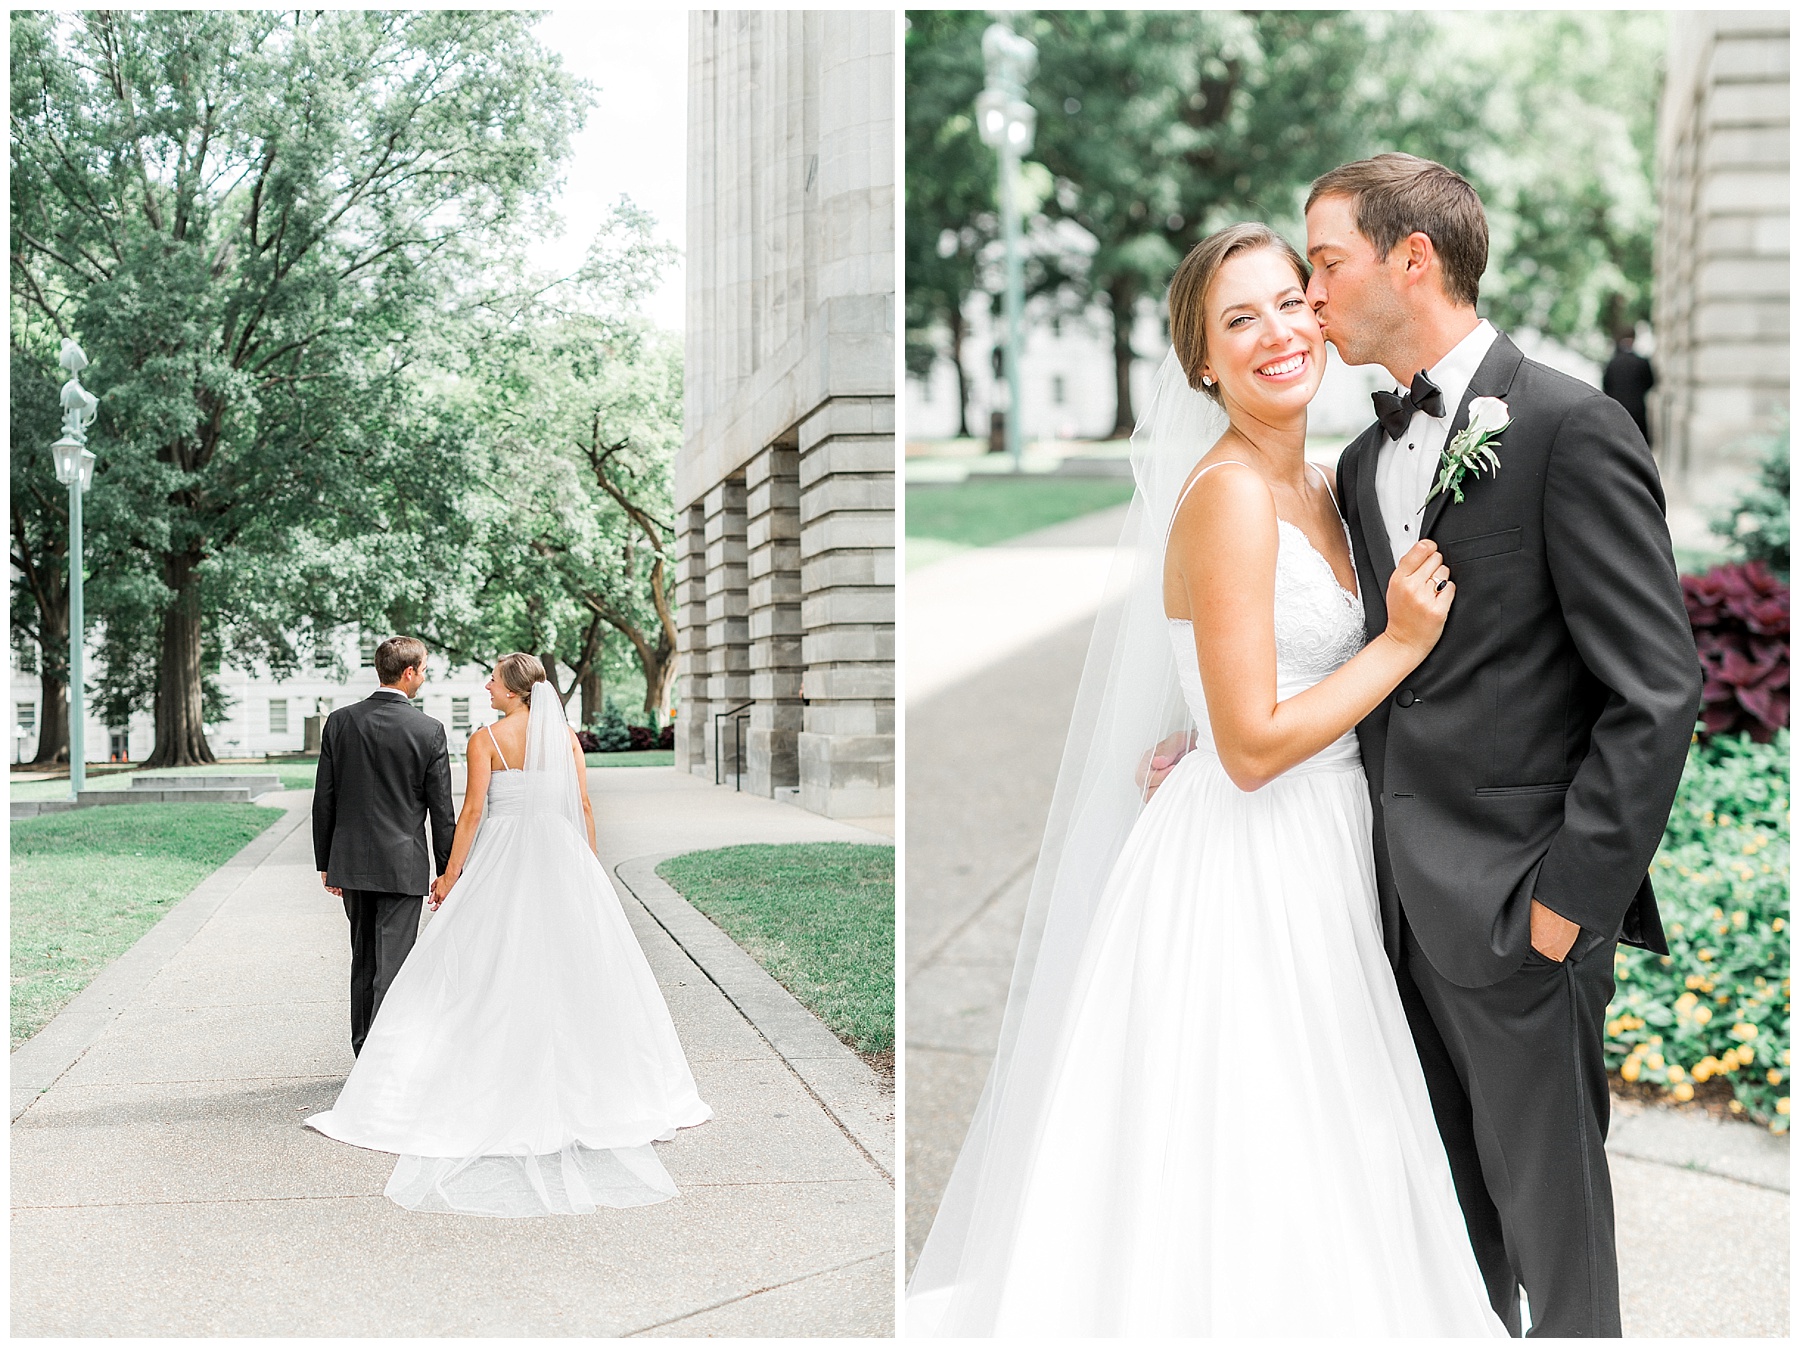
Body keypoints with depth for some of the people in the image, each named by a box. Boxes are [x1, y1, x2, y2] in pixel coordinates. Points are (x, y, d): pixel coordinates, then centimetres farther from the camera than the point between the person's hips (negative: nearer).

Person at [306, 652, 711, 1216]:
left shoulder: (486, 739, -7)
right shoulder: (565, 736, 4)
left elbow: (473, 810, -9)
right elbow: (582, 805, 4)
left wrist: (451, 874, -2)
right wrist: (590, 868, 12)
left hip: (503, 861, -3)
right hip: (562, 855, 3)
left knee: (491, 974, 3)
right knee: (576, 972, 7)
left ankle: (497, 1084, 2)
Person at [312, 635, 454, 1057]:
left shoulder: (339, 722, -1)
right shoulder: (429, 730, -9)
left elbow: (323, 800, 3)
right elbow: (441, 809, -5)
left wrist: (325, 863, 11)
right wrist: (447, 871, 4)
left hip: (351, 862, 4)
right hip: (403, 865, -4)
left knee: (363, 960, 17)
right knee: (392, 965, -1)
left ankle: (363, 1051, 25)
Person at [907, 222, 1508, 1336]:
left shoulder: (1319, 485, 9)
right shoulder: (1229, 495, -18)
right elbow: (1252, 746, -21)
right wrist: (1403, 644, -15)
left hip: (1317, 866, 9)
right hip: (1241, 875, -9)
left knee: (1313, 1177, 18)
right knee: (1245, 1174, 2)